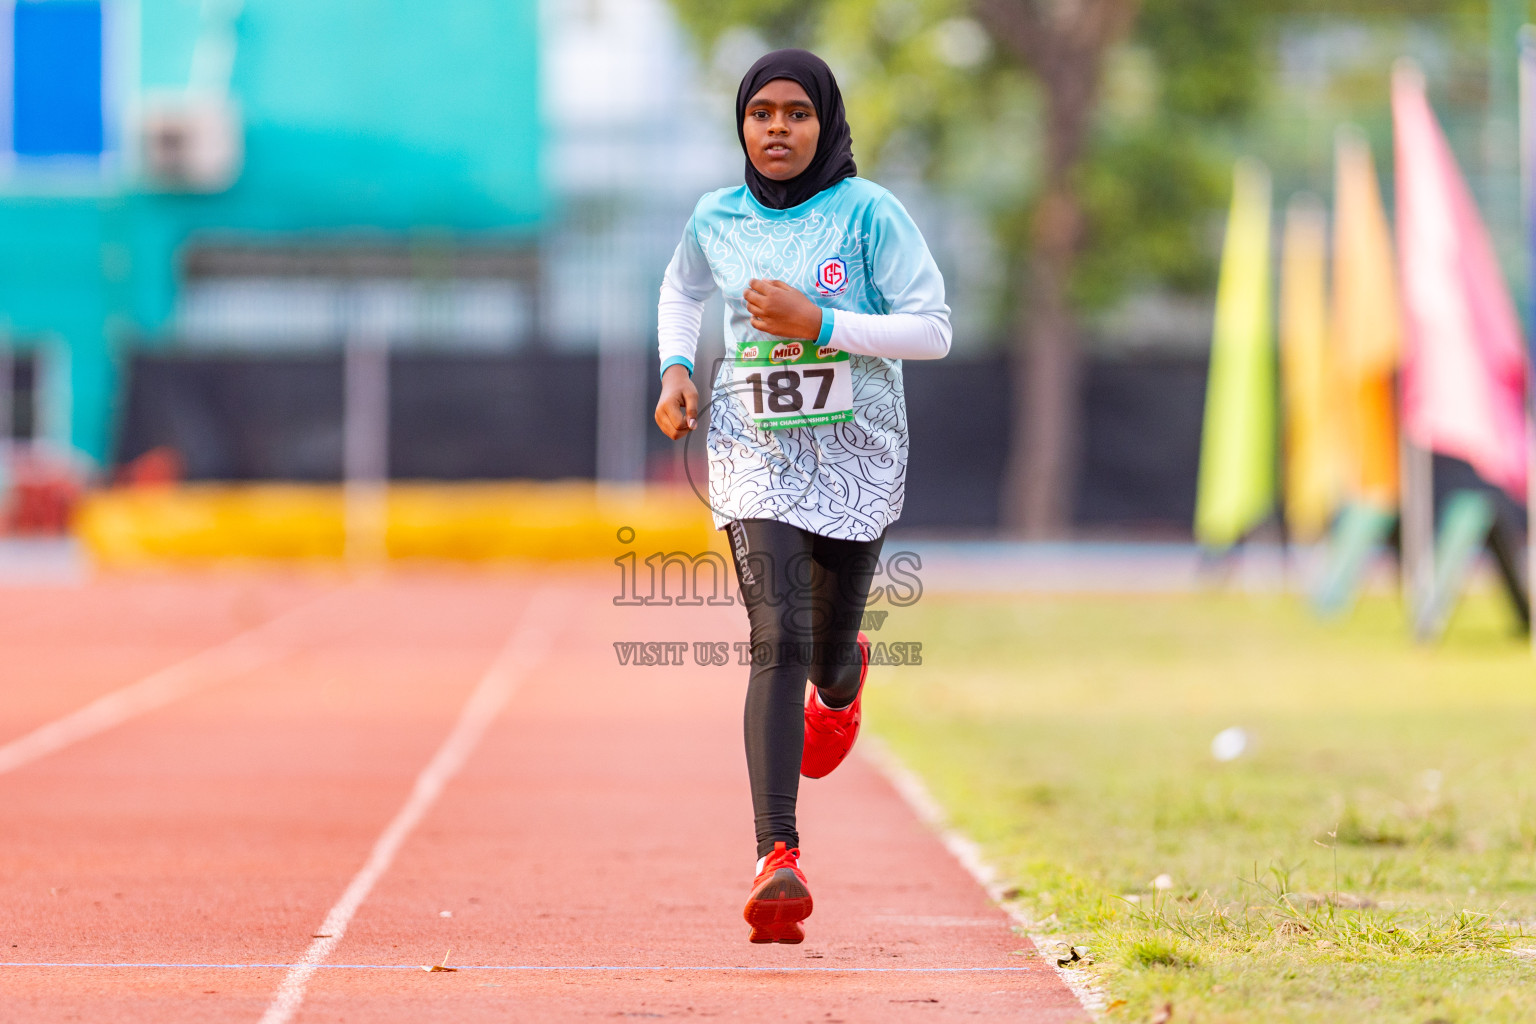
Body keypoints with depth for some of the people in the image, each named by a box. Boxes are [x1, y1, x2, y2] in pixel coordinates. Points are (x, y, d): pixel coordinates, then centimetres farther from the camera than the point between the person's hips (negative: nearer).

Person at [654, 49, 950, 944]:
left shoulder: (868, 213, -7)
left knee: (827, 649, 12)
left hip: (857, 458, 0)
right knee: (777, 640, -18)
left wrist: (817, 323, -21)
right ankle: (779, 856, -26)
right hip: (755, 456, 0)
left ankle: (843, 678, 55)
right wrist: (676, 370, 6)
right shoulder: (716, 221, 3)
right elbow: (681, 293, 25)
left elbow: (933, 331, -12)